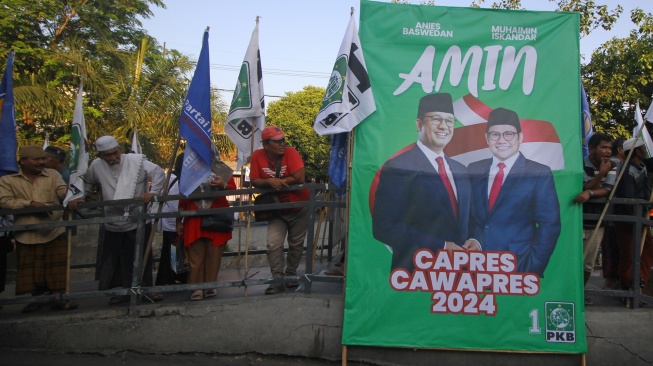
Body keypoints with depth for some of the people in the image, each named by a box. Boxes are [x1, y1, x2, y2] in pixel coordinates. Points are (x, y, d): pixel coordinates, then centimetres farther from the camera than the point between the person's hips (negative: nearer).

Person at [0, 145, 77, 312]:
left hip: (54, 231, 0)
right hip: (27, 234, 0)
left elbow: (63, 192, -8)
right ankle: (37, 297, 24)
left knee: (57, 266, 2)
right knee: (31, 268, 9)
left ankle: (57, 297, 12)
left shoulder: (53, 174, 5)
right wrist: (30, 203, -20)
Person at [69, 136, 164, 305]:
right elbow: (86, 182, 16)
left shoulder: (136, 161, -10)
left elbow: (158, 172, -12)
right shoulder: (96, 166, 0)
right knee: (114, 260, 11)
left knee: (142, 258, 8)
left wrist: (152, 192, -22)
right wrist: (76, 197, 3)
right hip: (113, 224, 3)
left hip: (138, 221, -3)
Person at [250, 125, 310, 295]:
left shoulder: (291, 153, -19)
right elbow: (254, 181, -11)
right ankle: (278, 279, -2)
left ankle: (291, 274, 29)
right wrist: (270, 182, -28)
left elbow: (299, 178, -28)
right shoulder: (258, 156, -11)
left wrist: (277, 182, -19)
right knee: (273, 244, -11)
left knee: (296, 244, 11)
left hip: (299, 207, -1)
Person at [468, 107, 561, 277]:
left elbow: (549, 225, -7)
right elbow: (467, 217, 8)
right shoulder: (473, 170, 4)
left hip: (518, 269, -3)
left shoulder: (540, 174, -5)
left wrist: (533, 267, -12)